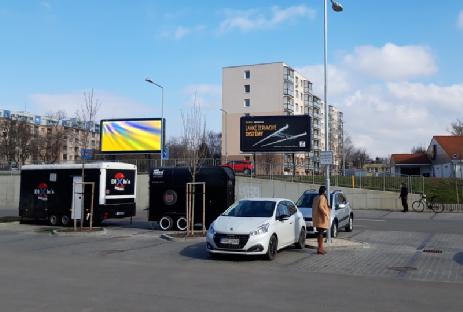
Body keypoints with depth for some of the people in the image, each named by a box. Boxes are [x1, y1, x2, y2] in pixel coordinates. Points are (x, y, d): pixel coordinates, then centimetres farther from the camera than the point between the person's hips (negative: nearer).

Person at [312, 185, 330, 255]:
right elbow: (320, 206, -23)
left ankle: (320, 247, 17)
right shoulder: (322, 198, -11)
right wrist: (326, 213, -20)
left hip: (317, 218, 9)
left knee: (319, 233, 13)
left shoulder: (315, 198, 16)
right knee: (321, 233, -9)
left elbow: (313, 207, 17)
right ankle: (320, 248, -10)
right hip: (321, 218, -9)